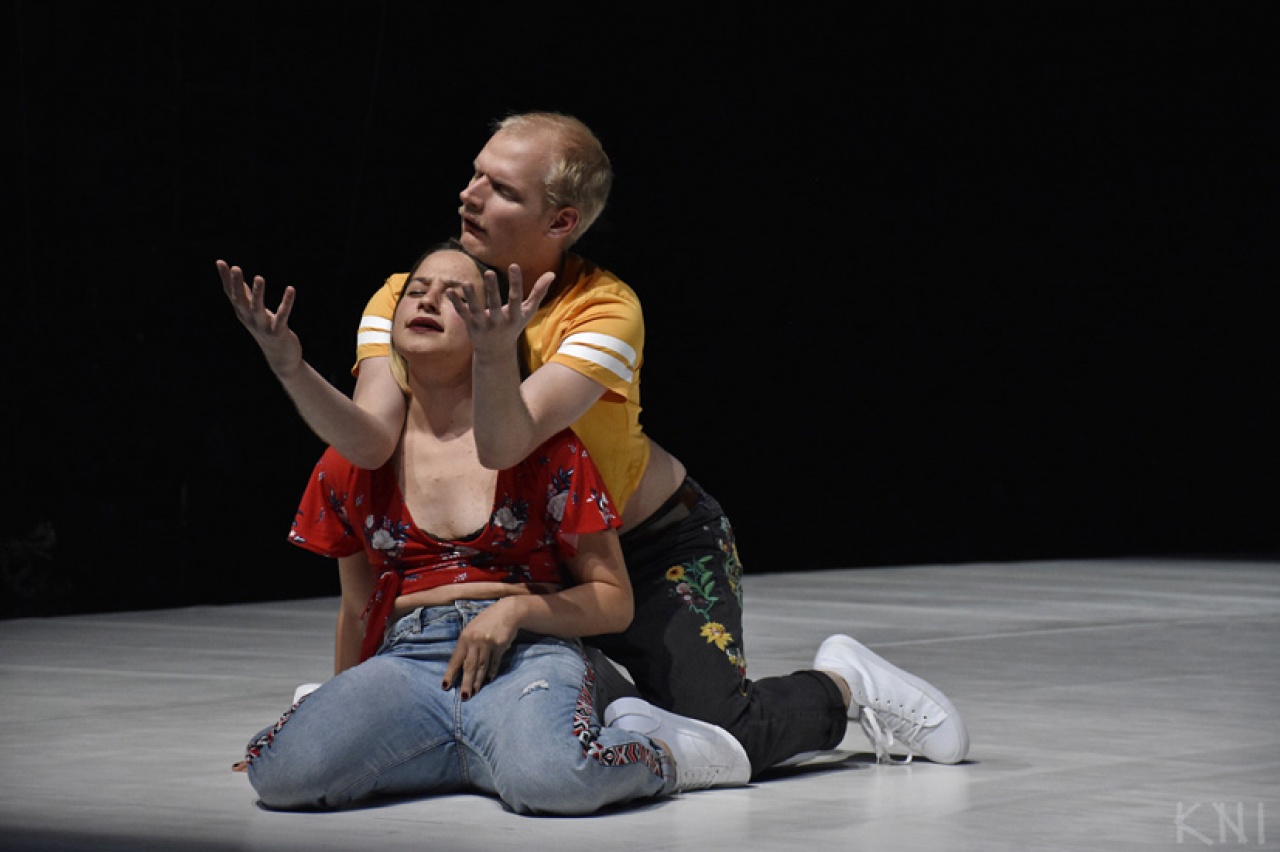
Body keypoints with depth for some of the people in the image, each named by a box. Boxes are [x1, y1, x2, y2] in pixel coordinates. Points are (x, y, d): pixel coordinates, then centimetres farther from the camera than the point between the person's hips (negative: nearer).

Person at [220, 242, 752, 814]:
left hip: (527, 656, -3)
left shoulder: (544, 444, 7)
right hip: (404, 663, 3)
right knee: (280, 772, -31)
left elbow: (613, 601, 8)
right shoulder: (353, 461, 16)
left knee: (553, 781, -41)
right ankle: (506, 753, -9)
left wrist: (514, 611, -9)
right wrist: (347, 715, 26)